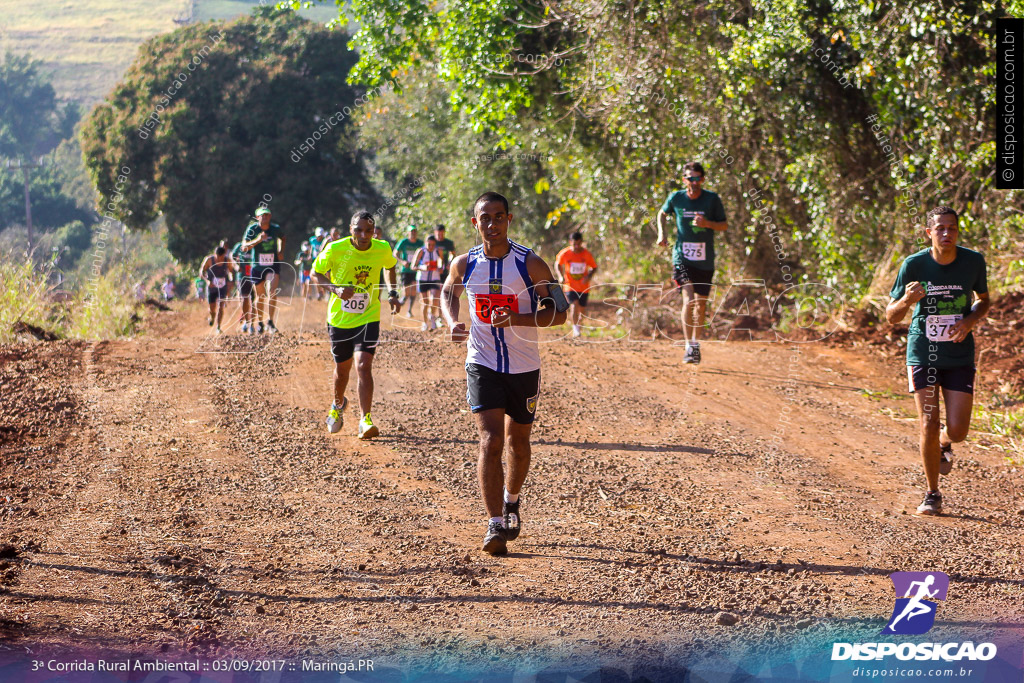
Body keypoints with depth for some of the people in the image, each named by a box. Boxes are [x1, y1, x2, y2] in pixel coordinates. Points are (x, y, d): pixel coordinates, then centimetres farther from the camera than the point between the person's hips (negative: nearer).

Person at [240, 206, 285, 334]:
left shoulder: (276, 228, -5)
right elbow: (244, 247, -18)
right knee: (260, 296, 10)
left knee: (272, 292, -21)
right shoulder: (252, 229, -11)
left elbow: (282, 238, 19)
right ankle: (259, 322, 29)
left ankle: (270, 322, -15)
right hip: (257, 266, 0)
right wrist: (258, 240, -33)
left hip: (273, 265, 0)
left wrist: (280, 252, 3)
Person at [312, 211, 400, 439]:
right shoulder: (335, 249, -15)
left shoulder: (382, 249, -8)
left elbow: (390, 266, 15)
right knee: (342, 368, 14)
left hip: (368, 318, 0)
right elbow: (316, 273, -2)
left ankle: (365, 420, -15)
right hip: (339, 318, 0)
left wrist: (392, 293, 4)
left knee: (364, 366, -17)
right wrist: (336, 289, -20)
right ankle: (338, 406, 45)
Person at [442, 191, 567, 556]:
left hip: (524, 367, 0)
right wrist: (453, 322, 0)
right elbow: (448, 292, 20)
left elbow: (558, 313, -9)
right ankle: (495, 525, -16)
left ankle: (511, 501, 43)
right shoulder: (464, 264, -3)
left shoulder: (530, 263, -10)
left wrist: (517, 319, -25)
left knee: (518, 441, 15)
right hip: (482, 365, 0)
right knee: (490, 441, -15)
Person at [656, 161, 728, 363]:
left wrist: (707, 223, -17)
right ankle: (689, 347, -15)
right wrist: (662, 233, 2)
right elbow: (662, 213, 18)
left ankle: (696, 344, 28)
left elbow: (724, 225, 3)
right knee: (688, 299, -18)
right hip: (682, 257, -1)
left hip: (705, 261, 1)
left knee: (701, 304, 9)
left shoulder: (712, 199, -5)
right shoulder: (676, 198, -2)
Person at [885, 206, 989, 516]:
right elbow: (891, 317, -5)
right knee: (929, 425, -7)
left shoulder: (973, 261, -6)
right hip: (923, 353, -1)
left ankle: (943, 444, 34)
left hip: (960, 356, 1)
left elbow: (984, 300, 12)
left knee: (957, 430, -5)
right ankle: (932, 495, 11)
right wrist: (907, 300, -29)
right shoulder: (914, 265, -11)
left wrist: (970, 321, -10)